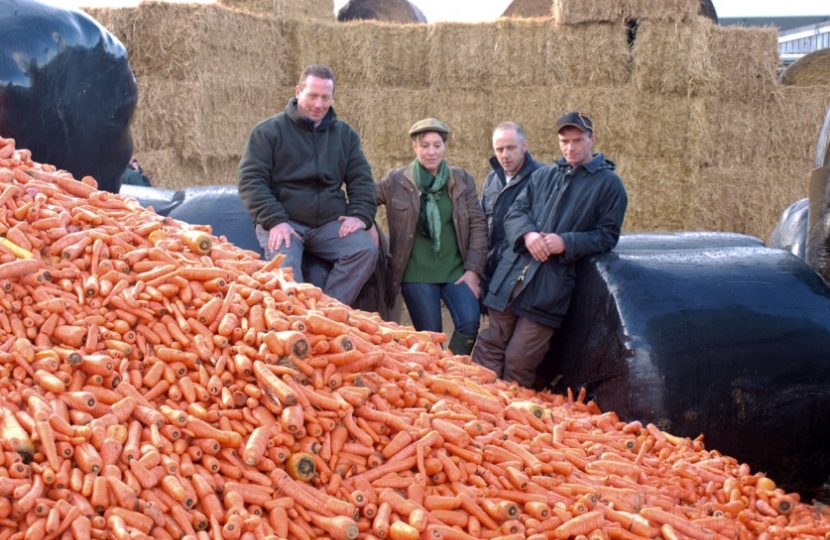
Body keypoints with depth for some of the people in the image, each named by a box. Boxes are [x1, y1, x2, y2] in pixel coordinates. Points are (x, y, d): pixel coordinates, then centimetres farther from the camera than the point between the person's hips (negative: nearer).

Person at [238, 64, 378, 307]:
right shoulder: (268, 131, 4)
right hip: (283, 221, -3)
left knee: (366, 250, -24)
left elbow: (361, 178, 15)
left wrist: (360, 214, -5)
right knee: (284, 265, -34)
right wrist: (274, 221, -17)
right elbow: (251, 180, -3)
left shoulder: (345, 133, 16)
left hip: (331, 222, 3)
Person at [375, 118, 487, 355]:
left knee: (470, 322, -17)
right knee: (430, 337, -2)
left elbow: (478, 225, 5)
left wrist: (473, 269, -2)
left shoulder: (462, 180, 6)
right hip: (416, 274, -1)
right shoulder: (395, 181, 2)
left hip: (456, 271, 1)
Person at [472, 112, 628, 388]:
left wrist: (566, 243, -16)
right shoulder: (543, 175, 17)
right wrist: (527, 233, -10)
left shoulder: (608, 183, 3)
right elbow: (515, 212, 12)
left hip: (551, 285, -4)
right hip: (511, 273, 5)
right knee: (490, 346, 5)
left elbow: (607, 235, -2)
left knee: (519, 361, -2)